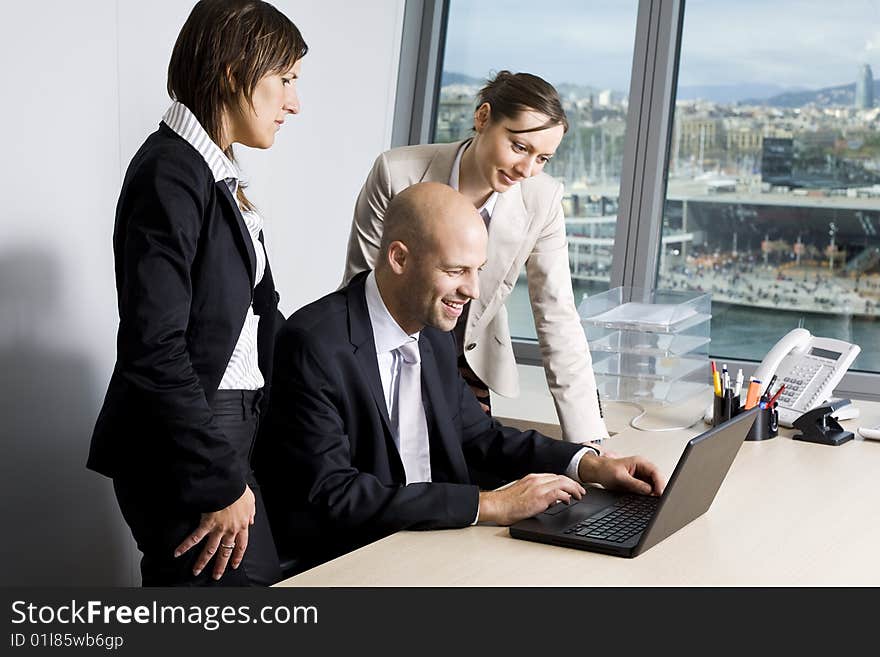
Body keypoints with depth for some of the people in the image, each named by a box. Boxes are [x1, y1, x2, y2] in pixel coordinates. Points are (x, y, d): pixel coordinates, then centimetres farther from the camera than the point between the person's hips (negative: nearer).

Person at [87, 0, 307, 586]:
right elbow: (153, 348, -21)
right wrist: (221, 483, -18)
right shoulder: (171, 174, -16)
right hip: (184, 447, -9)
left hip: (229, 427, 9)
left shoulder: (220, 176, 14)